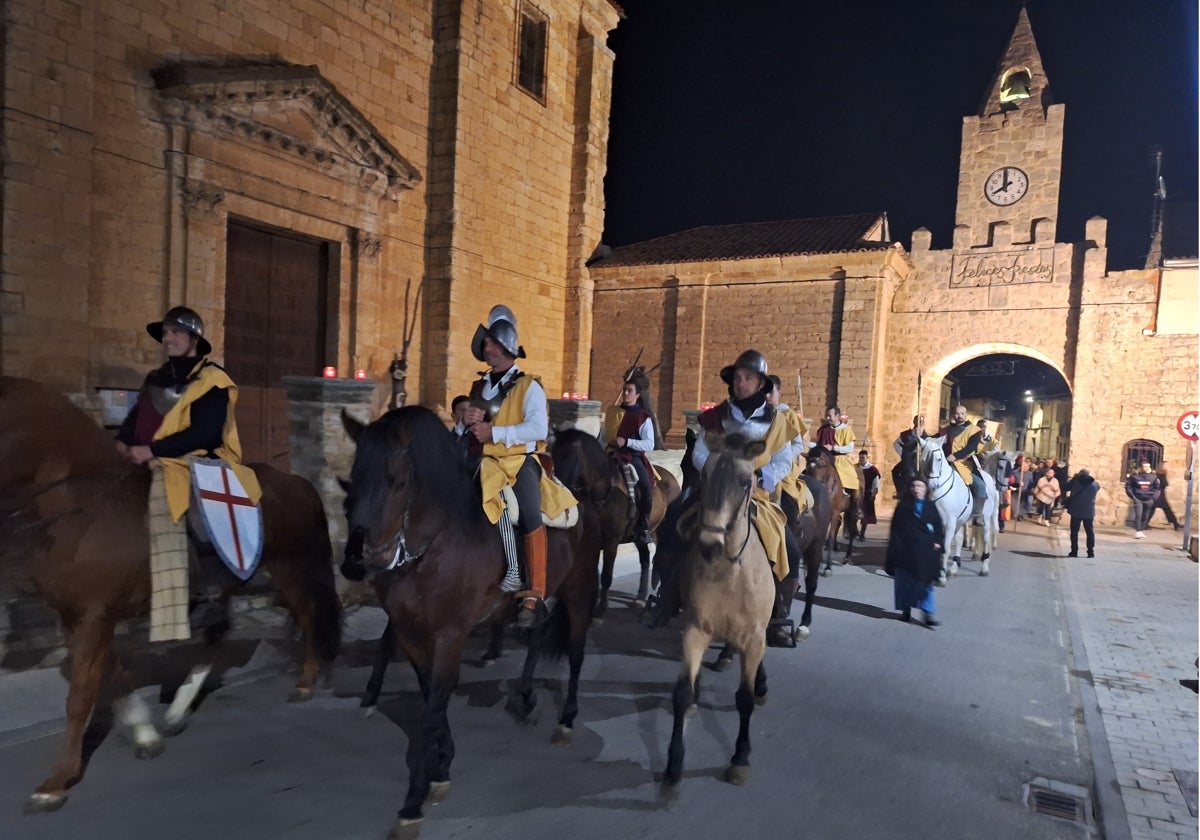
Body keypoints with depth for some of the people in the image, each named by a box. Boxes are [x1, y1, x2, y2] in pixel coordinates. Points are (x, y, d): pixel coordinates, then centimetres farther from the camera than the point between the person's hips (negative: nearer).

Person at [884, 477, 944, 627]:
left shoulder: (931, 506, 6)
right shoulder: (903, 506, 1)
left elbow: (938, 526, 7)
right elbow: (896, 527, 0)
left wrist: (937, 542, -6)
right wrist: (895, 545, -6)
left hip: (926, 550, 1)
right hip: (906, 549, -1)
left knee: (926, 582, 1)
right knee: (906, 580, 7)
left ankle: (929, 613, 2)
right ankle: (906, 609, 22)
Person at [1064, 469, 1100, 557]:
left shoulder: (1076, 481, -9)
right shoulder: (1095, 484, -2)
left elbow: (1066, 487, 5)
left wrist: (1074, 478, 10)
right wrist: (1090, 478, 17)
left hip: (1076, 511, -2)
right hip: (1089, 512, 2)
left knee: (1074, 531, 5)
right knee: (1090, 531, 11)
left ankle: (1074, 551, 2)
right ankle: (1091, 551, 9)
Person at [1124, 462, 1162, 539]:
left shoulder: (1153, 477, 3)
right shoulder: (1134, 476, -4)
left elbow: (1158, 488, 11)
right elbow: (1128, 486, 2)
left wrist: (1154, 497, 0)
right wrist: (1132, 496, -5)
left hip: (1148, 500, 3)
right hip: (1138, 499, -3)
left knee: (1146, 517, 7)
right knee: (1138, 515, -12)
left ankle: (1142, 531, 18)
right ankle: (1138, 532, -9)